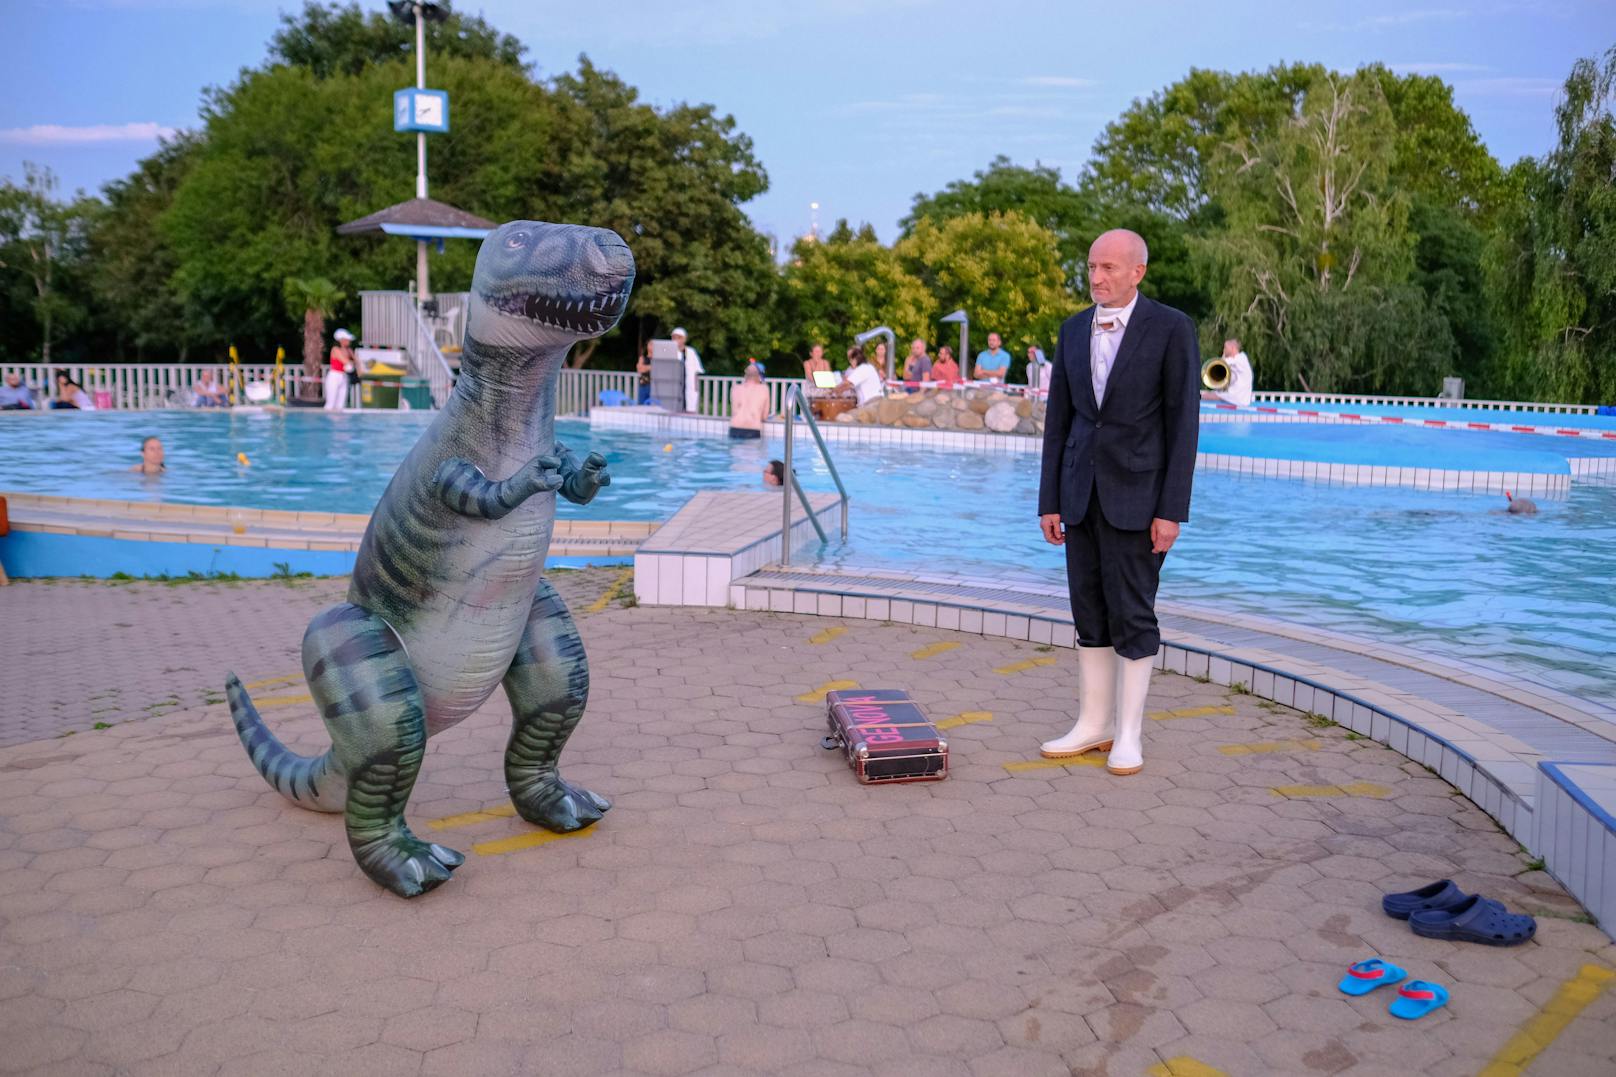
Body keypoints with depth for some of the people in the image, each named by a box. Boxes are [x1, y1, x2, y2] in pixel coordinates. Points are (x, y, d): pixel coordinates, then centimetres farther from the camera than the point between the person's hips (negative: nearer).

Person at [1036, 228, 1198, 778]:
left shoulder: (1171, 328, -6)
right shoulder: (1073, 330, 8)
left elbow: (1183, 422, -9)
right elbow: (1058, 419, 9)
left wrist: (1171, 510, -13)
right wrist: (1049, 501, 5)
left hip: (1137, 495, -5)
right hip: (1081, 492, 5)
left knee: (1132, 615, 1)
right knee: (1090, 614, 10)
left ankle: (1128, 734, 12)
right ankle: (1094, 725, 21)